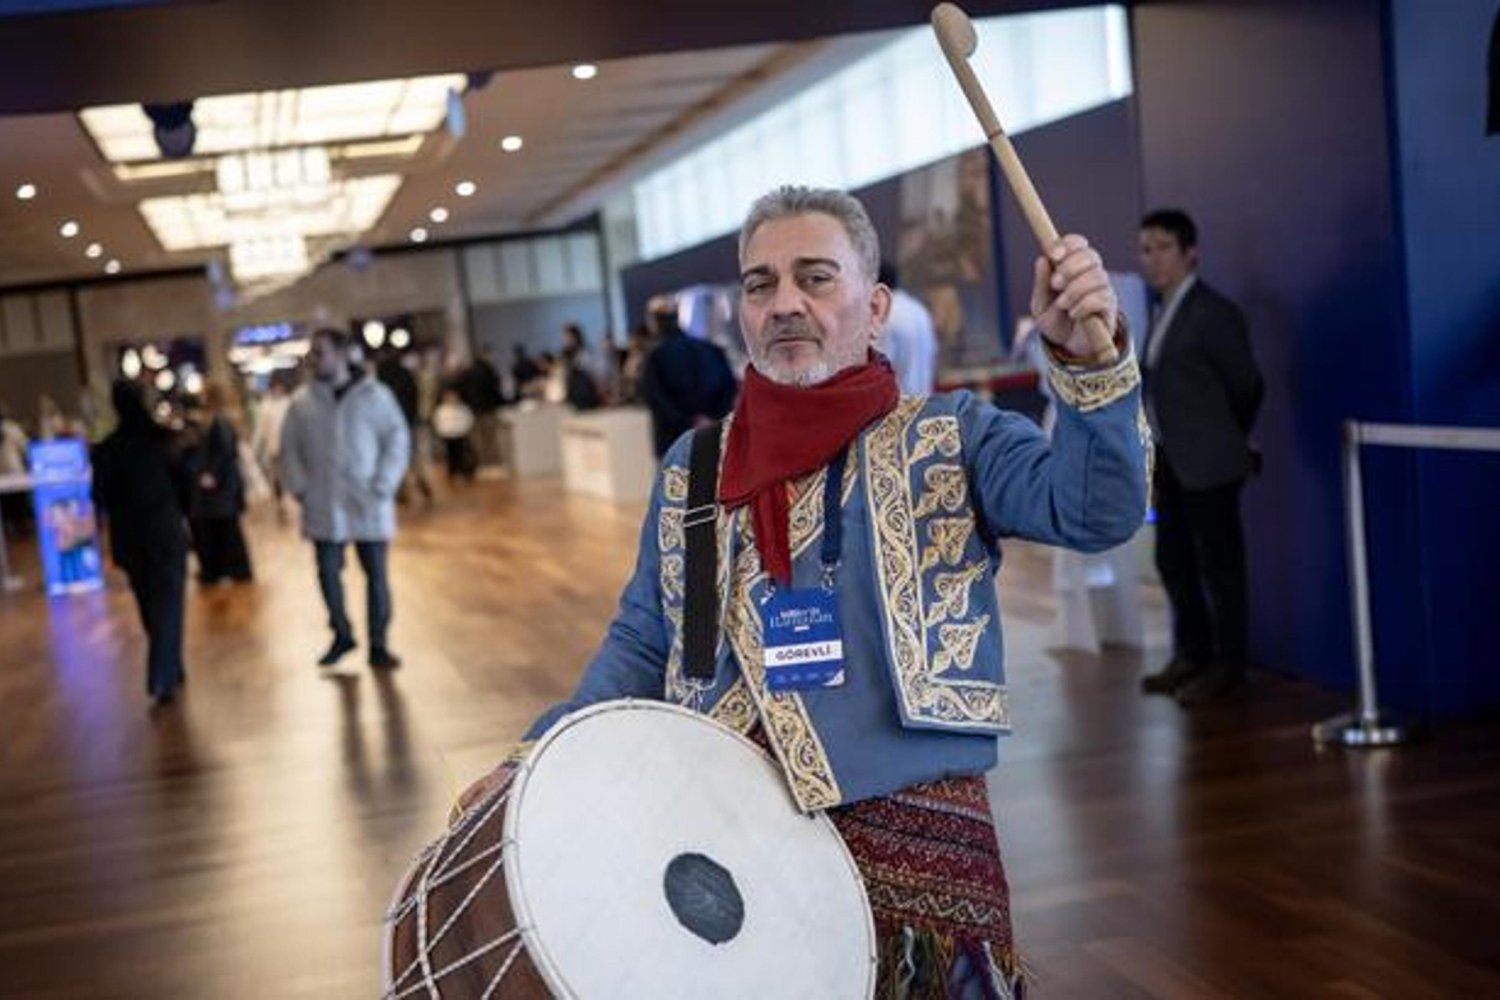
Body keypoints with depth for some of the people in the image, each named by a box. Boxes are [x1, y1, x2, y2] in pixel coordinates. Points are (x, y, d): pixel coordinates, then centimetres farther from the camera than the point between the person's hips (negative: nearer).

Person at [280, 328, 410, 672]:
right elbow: (290, 449, 9)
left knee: (376, 574, 3)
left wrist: (383, 486, -9)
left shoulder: (374, 395, -4)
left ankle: (378, 644, 14)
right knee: (328, 572, 6)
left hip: (367, 505, -2)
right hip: (323, 506, 2)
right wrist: (299, 488, -1)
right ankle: (342, 635, 25)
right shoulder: (302, 402, 2)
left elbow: (397, 440, -3)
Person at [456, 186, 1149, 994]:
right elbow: (642, 647, 17)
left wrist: (1087, 359, -32)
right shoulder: (689, 470, 12)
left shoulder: (950, 436, 1)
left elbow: (1095, 509, -15)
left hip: (910, 834, -3)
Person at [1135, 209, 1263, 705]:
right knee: (1174, 562, 14)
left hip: (1206, 463, -8)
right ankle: (1191, 654, 27)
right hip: (1171, 462, 8)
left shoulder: (1214, 312, -11)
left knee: (1219, 565, 1)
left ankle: (1227, 666, 11)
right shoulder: (1166, 312, 12)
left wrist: (1225, 441, 5)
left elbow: (1246, 384, -7)